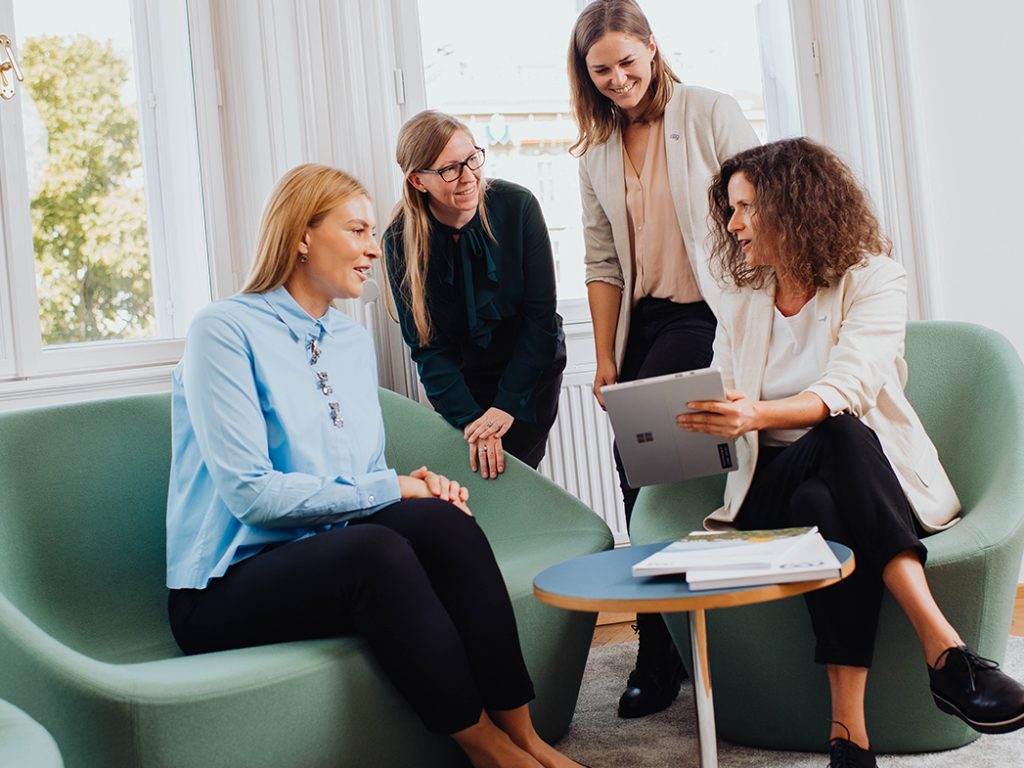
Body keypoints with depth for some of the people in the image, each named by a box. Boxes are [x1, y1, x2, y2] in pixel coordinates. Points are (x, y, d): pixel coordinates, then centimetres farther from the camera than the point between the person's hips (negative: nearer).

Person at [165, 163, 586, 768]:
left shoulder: (354, 341, 14)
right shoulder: (226, 331, -10)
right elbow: (251, 493, -19)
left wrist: (418, 486, -4)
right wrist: (390, 488, -16)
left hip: (331, 564, 6)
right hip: (229, 588, -6)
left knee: (439, 518, -24)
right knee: (373, 547, -34)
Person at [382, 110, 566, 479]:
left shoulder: (517, 205, -18)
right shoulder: (400, 241, -17)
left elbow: (540, 313, -16)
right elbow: (427, 346, -14)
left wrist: (507, 404, -22)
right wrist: (469, 418, -25)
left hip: (531, 367, -1)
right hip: (460, 378, 1)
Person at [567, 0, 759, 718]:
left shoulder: (712, 114, -2)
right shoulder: (597, 153, 12)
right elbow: (603, 263, 11)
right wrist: (605, 358, 6)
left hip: (710, 312, -5)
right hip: (642, 321, 6)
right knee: (637, 475, 1)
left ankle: (661, 650, -5)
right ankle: (660, 648, 13)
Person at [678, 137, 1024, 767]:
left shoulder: (874, 280, -1)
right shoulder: (740, 304, 14)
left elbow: (845, 389, -21)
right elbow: (727, 414, 14)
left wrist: (757, 413, -39)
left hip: (882, 480, -2)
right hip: (774, 488, 3)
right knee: (819, 505, -37)